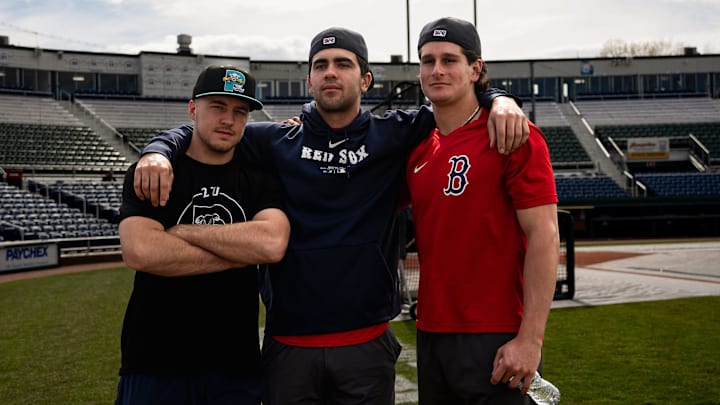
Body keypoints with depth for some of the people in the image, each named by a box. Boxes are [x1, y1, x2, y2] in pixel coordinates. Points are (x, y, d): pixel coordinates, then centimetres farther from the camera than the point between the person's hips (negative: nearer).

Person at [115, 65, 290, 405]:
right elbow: (140, 252, -18)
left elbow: (273, 245, -15)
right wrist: (240, 253, -12)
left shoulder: (261, 179, 5)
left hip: (237, 365, 2)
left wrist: (180, 231, -12)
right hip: (155, 364, -1)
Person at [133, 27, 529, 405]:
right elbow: (197, 131, 10)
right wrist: (158, 151, -10)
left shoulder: (392, 135, 4)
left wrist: (498, 99, -10)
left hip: (368, 344, 0)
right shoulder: (275, 142, 5)